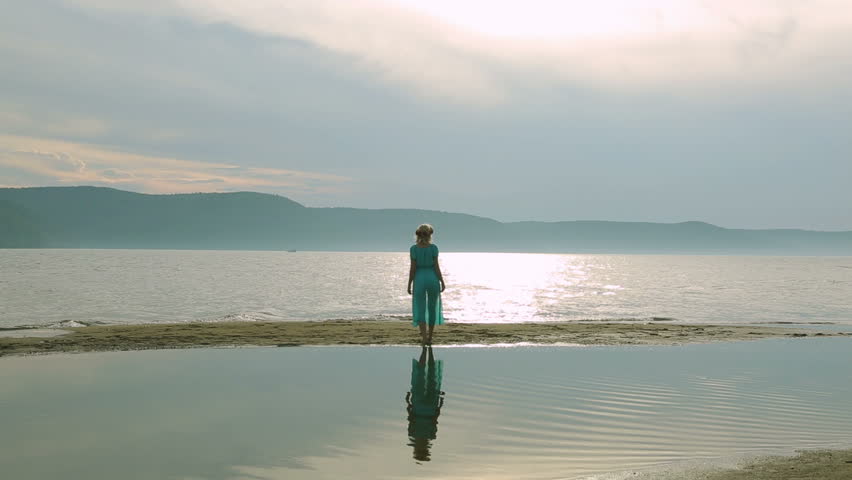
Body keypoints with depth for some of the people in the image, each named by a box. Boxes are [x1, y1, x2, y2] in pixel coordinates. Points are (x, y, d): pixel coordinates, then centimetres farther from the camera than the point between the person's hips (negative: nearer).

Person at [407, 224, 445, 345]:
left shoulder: (414, 248, -5)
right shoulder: (434, 247, -4)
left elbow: (413, 268, -6)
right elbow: (436, 267, -6)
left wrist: (409, 285, 2)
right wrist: (442, 282, 1)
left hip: (419, 280, -1)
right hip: (433, 280, 1)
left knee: (421, 310, 2)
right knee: (432, 308, 16)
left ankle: (424, 338, -12)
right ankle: (429, 337, 21)